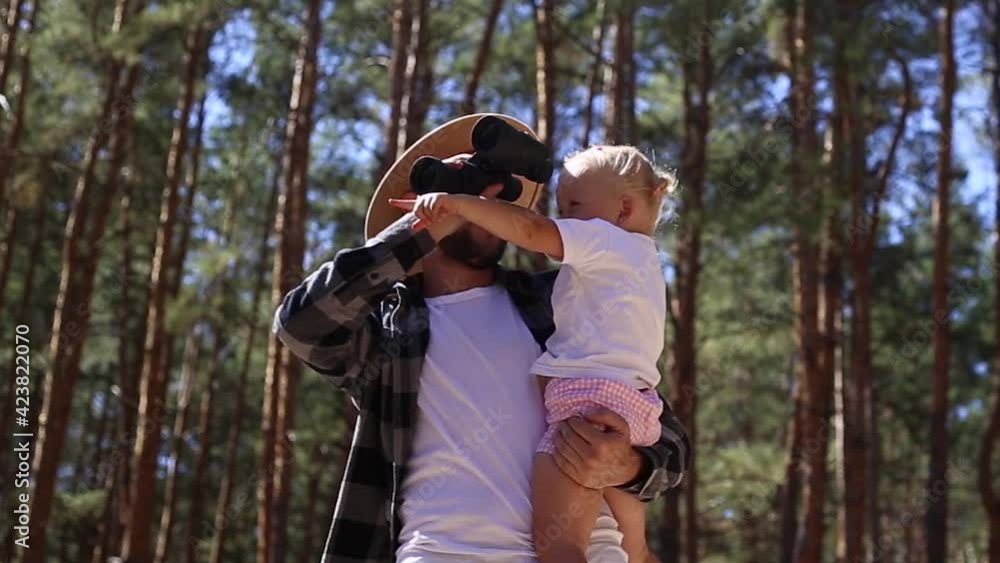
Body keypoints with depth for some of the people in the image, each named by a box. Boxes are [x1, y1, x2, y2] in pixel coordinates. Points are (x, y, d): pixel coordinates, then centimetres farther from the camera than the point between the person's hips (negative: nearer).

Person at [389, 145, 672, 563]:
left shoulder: (606, 239, 1)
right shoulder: (640, 260, 28)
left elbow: (531, 231, -13)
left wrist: (455, 202, -16)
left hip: (590, 401, -10)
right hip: (634, 407, 10)